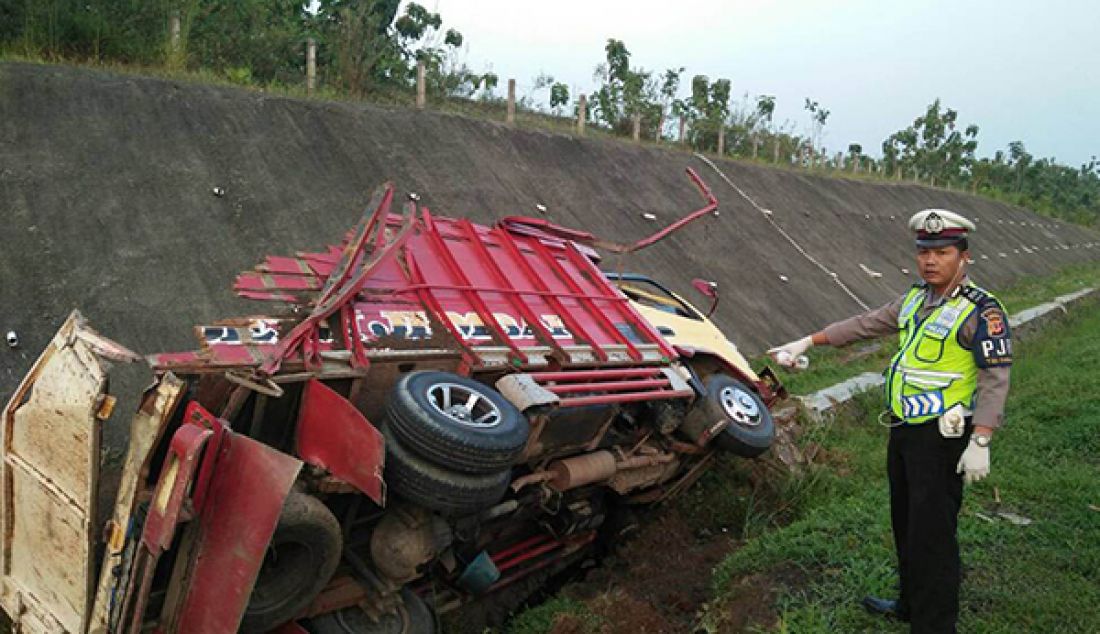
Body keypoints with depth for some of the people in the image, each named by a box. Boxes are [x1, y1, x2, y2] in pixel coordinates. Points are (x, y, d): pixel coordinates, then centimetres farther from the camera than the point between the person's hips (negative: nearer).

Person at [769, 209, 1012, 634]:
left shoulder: (980, 310, -14)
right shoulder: (916, 298, 10)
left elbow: (995, 379, -17)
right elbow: (865, 325, 17)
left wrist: (980, 443, -24)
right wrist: (808, 342, 17)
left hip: (941, 436, -8)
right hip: (904, 428, 8)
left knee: (932, 533, -4)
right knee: (905, 523, 18)